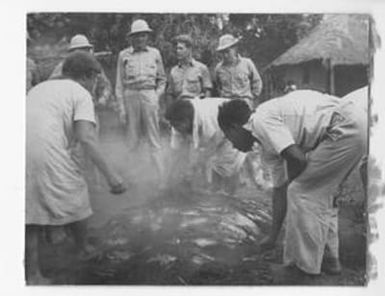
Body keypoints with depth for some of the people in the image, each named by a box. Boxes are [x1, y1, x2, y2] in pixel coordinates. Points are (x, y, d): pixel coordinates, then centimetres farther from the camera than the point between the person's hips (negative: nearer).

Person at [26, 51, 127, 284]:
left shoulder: (38, 88, 26)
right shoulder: (81, 94, 5)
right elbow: (86, 137, -10)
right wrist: (111, 174, -14)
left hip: (24, 156, 6)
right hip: (50, 156, -6)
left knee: (32, 216, 15)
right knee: (76, 205, 16)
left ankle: (33, 275, 18)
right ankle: (85, 254, 36)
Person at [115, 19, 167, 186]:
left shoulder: (155, 53, 10)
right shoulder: (124, 55, 7)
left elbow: (162, 79, 15)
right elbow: (119, 83, 7)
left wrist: (157, 95, 0)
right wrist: (122, 106, 1)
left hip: (150, 96, 0)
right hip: (131, 96, 0)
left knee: (154, 139, 1)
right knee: (133, 138, 4)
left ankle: (160, 178, 3)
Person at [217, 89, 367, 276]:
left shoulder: (262, 121, -8)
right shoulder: (269, 147, 19)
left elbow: (298, 159, -17)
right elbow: (279, 189, 24)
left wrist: (290, 181, 7)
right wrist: (273, 237, 31)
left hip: (346, 127, -10)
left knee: (300, 191, -2)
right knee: (319, 191, 19)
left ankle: (306, 263, 9)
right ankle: (328, 259, 27)